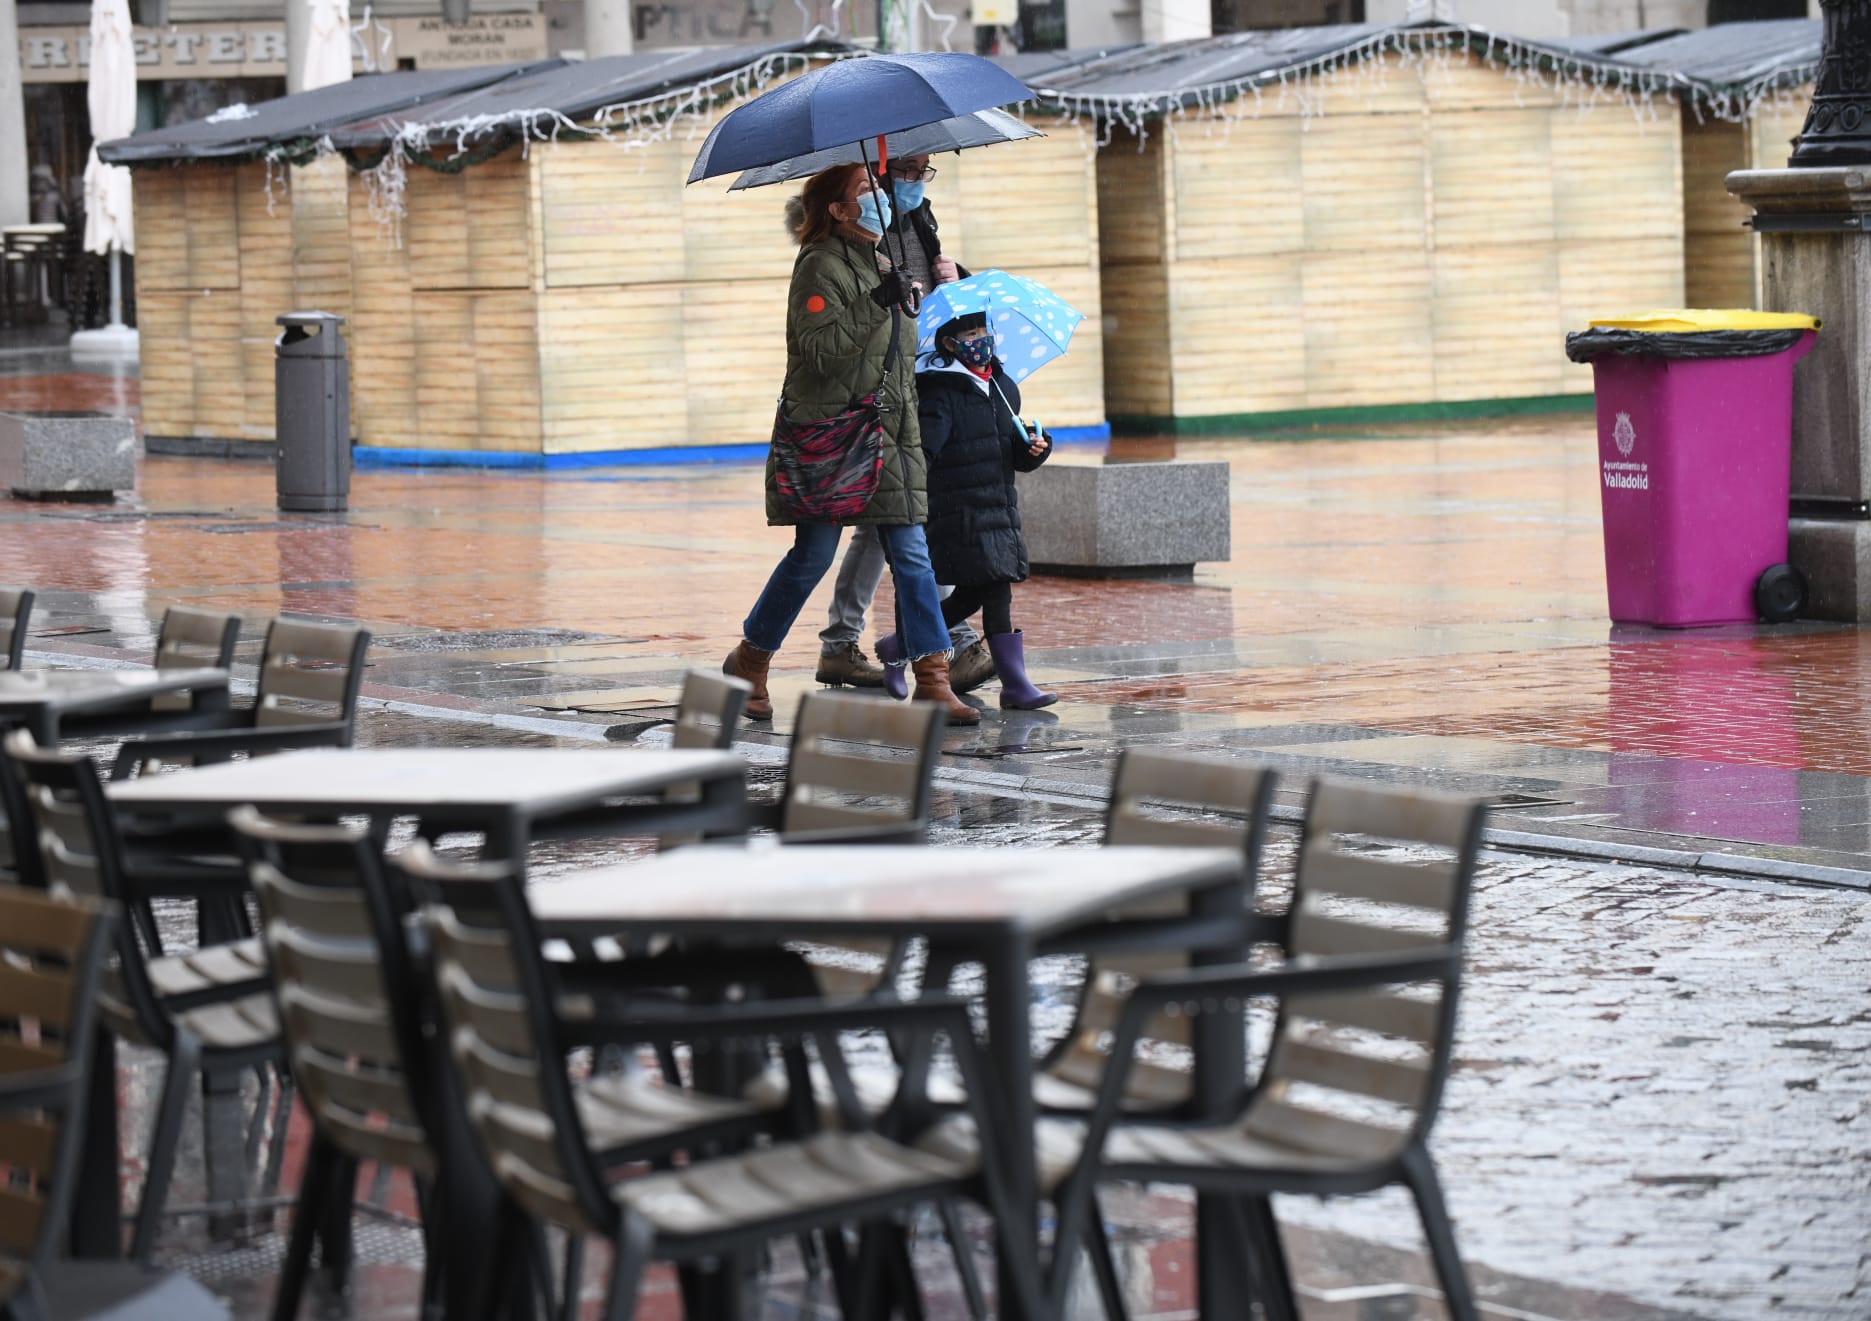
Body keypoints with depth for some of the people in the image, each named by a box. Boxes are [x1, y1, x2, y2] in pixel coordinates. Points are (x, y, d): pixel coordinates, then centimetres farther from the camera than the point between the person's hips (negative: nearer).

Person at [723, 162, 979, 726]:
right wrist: (875, 304, -26)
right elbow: (820, 349, -20)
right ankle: (748, 663, 18)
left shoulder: (879, 264, 17)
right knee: (813, 555, -1)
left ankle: (932, 680, -5)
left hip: (886, 432, 7)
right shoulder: (821, 266, -9)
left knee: (911, 552, -2)